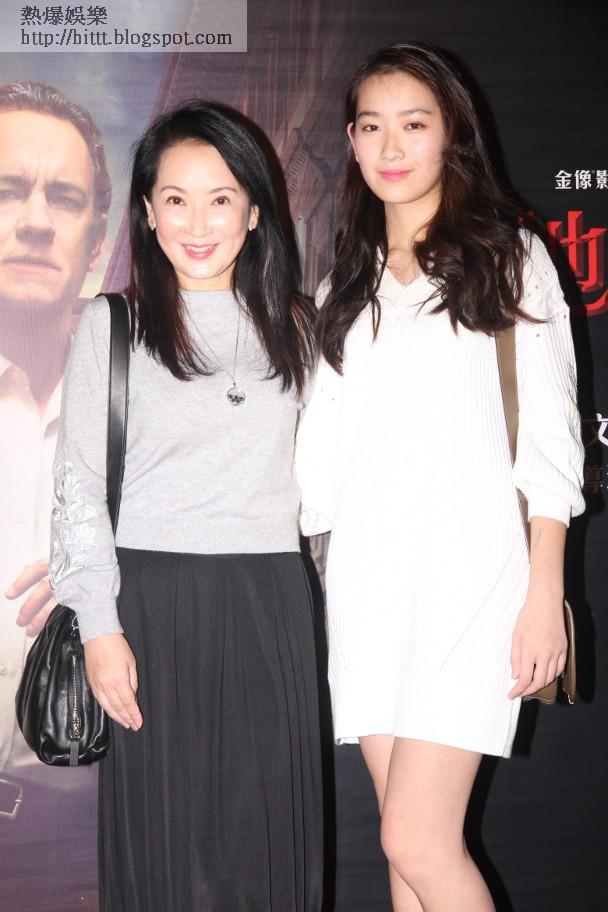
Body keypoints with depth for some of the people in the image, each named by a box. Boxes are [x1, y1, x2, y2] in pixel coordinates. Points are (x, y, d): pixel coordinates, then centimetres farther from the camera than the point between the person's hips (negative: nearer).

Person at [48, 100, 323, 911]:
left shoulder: (293, 327, 11)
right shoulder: (112, 326, 2)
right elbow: (79, 486, -1)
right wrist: (99, 626, -8)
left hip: (270, 603, 3)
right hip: (156, 599, -2)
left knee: (269, 829, 6)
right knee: (164, 838, 3)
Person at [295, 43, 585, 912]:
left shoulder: (508, 256, 4)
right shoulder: (346, 285, 17)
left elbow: (550, 433, -2)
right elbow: (323, 450, 14)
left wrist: (545, 592, -9)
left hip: (470, 562, -4)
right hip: (367, 571, 5)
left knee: (419, 841, -12)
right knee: (411, 842, 6)